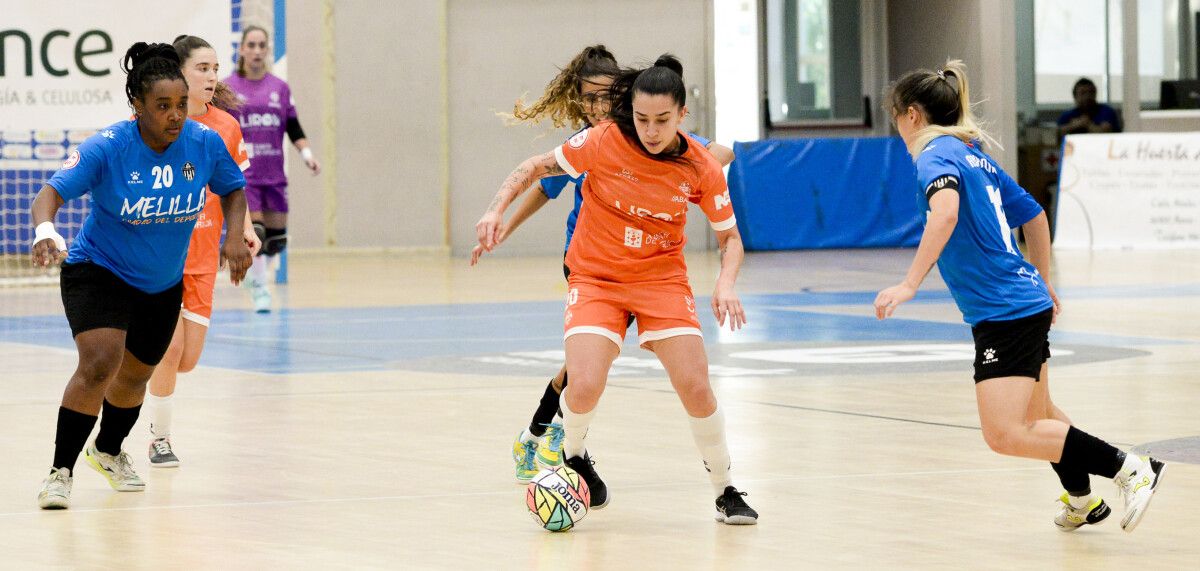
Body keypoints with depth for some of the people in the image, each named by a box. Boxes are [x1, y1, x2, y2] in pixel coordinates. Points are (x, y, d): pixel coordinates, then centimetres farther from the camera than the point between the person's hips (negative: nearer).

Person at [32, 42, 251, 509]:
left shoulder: (206, 143, -14)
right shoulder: (106, 148, -25)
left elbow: (233, 190, 5)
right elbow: (51, 193, -32)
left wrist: (234, 236, -12)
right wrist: (45, 230, -53)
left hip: (163, 286, 5)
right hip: (98, 272, -5)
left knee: (134, 377, 20)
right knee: (100, 364, -26)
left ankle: (108, 451, 50)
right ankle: (60, 472, -15)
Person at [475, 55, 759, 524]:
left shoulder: (701, 168, -12)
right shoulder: (603, 142, -16)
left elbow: (730, 237, 1)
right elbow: (537, 167, -2)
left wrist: (725, 284, -17)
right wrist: (497, 209, -15)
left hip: (662, 278, 1)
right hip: (595, 278, -1)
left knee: (696, 387, -15)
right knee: (585, 386, -22)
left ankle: (725, 491, 8)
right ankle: (573, 457, 14)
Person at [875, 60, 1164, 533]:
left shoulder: (935, 154, -10)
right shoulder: (975, 156, 17)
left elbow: (946, 212, -31)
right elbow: (1034, 215, 26)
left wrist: (909, 285, -34)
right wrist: (1042, 282, 37)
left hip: (1004, 311, -10)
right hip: (1029, 302, 10)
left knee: (1005, 435, -14)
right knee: (1037, 414, 28)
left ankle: (1131, 469, -15)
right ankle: (1083, 501, 43)